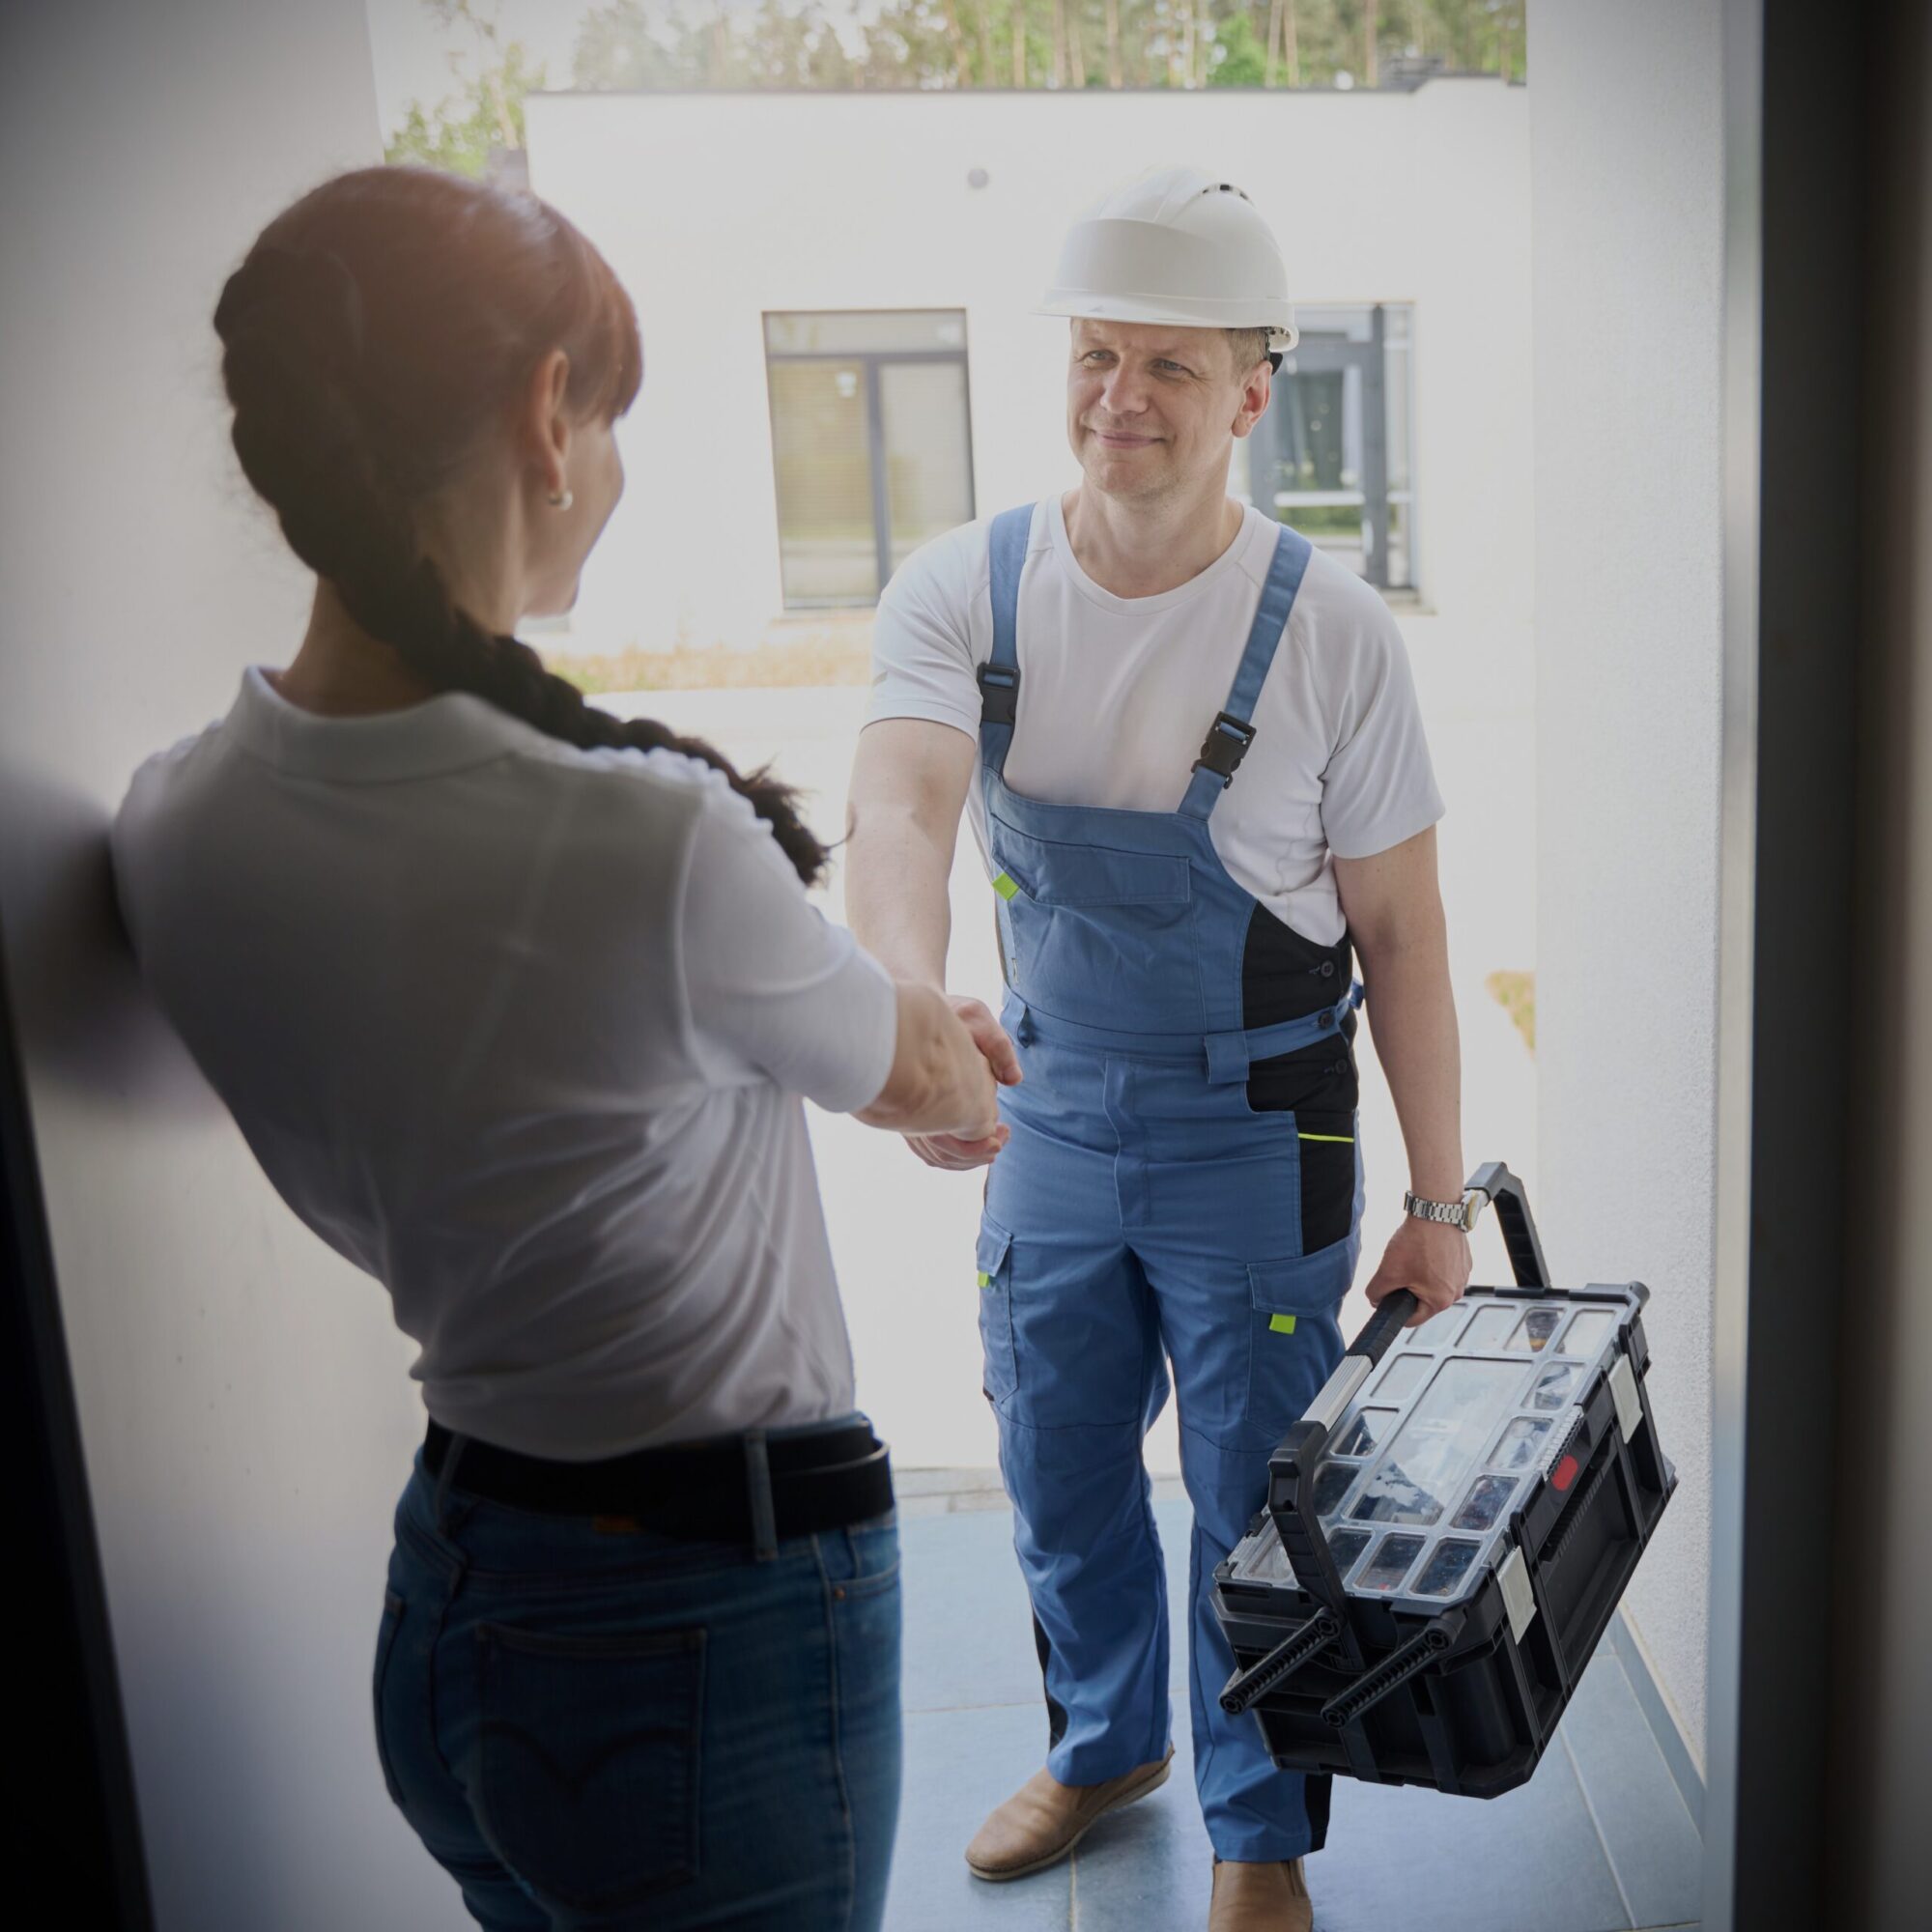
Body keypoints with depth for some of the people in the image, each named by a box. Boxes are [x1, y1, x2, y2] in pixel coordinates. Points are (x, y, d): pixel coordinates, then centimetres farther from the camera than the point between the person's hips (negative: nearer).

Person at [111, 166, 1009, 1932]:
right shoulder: (649, 841, -29)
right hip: (712, 1637, -7)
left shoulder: (175, 832, -7)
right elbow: (913, 1073, -8)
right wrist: (981, 1083, 18)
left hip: (439, 1604, 7)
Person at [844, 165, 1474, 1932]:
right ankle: (1104, 1744, 48)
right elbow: (901, 804, -28)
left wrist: (1438, 1201, -7)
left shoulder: (1331, 630, -15)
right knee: (1059, 1478, 20)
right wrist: (912, 1008, -50)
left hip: (1257, 1138, -3)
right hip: (1051, 1116, 3)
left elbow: (1400, 931, -9)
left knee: (1252, 1512, 10)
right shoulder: (960, 592, -10)